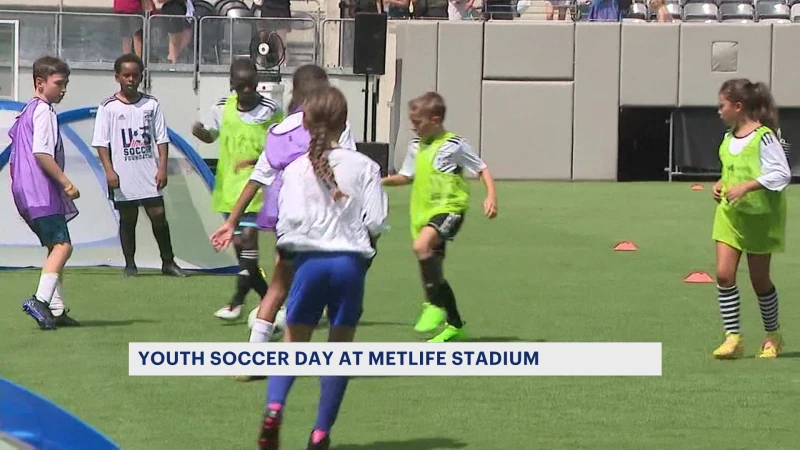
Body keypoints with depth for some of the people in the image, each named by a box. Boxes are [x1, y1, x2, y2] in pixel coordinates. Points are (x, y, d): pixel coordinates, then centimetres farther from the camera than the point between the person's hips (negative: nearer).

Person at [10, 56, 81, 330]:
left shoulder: (25, 113, 22)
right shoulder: (44, 112, -9)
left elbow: (12, 161, 26)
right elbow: (41, 153, -21)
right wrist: (66, 183, -19)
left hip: (25, 193, 10)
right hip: (42, 192, -10)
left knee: (56, 247, 14)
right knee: (62, 245, -16)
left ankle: (56, 309, 12)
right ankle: (41, 300, -30)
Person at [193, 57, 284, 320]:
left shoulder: (270, 110, -7)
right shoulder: (223, 108, 5)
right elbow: (210, 135, 20)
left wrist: (256, 160, -18)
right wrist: (199, 131, -4)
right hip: (229, 186, 5)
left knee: (248, 236, -17)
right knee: (238, 243, 7)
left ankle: (237, 302, -15)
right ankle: (268, 299, 19)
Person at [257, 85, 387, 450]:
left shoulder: (296, 169, -3)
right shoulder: (364, 167, -1)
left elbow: (290, 218, -11)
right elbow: (376, 221, -5)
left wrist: (286, 247, 8)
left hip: (310, 259, 0)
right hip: (351, 261, 0)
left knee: (293, 342, 12)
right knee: (340, 347, 11)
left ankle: (274, 407, -15)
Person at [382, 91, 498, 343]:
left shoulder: (454, 145, -8)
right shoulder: (416, 147, 12)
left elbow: (482, 169, -3)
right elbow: (407, 176, 26)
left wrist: (491, 196, -18)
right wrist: (383, 181, 10)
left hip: (448, 208, -8)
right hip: (424, 213, 8)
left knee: (422, 245, -34)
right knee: (433, 271, 11)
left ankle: (435, 306, -24)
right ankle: (454, 325, 25)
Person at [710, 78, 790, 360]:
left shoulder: (763, 137, -15)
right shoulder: (729, 137, 9)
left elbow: (782, 175, -18)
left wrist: (746, 187, -25)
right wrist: (721, 184, 3)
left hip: (760, 215, -6)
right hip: (730, 213, 6)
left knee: (759, 279, 5)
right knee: (724, 273, -7)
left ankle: (772, 336, 24)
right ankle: (733, 337, -2)